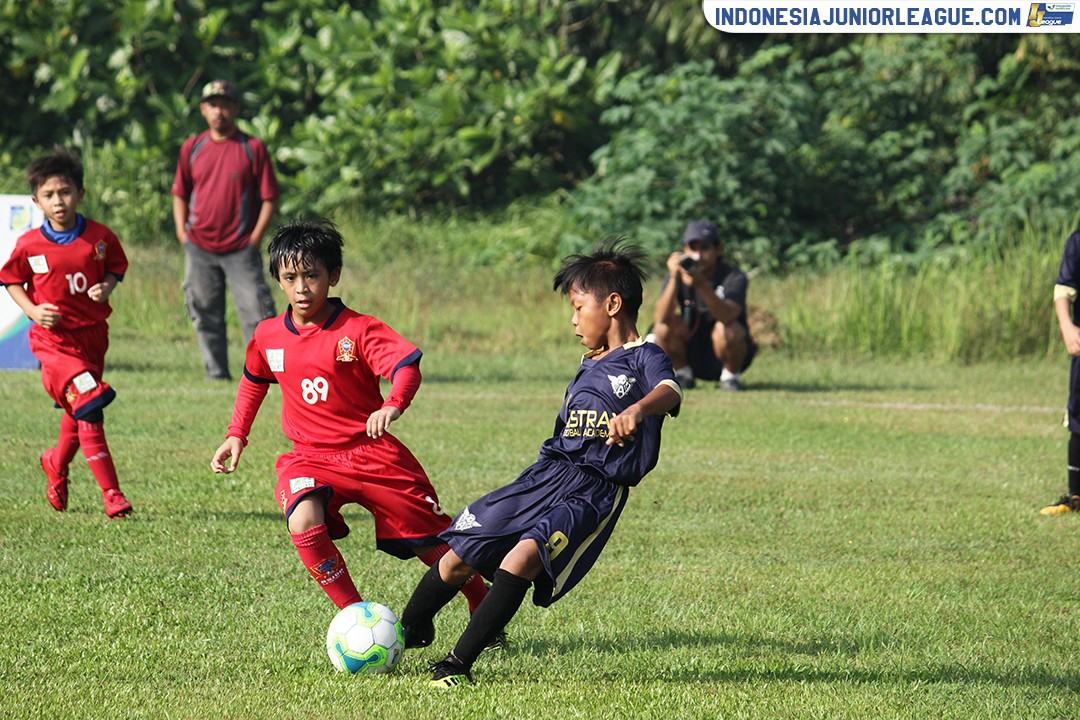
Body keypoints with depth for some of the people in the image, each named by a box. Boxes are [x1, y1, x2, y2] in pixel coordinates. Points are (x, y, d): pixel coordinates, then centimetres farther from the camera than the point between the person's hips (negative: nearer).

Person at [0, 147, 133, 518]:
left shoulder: (100, 237, -4)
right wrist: (33, 310, -10)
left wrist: (107, 287, -10)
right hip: (53, 339, -4)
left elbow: (116, 267, 11)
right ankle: (111, 494, -16)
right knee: (88, 408, -18)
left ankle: (56, 463, 49)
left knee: (78, 414, 17)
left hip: (93, 334, 4)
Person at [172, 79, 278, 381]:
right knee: (205, 315, 7)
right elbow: (180, 194, 17)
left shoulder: (253, 148, -1)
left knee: (255, 309, -9)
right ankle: (216, 372, 14)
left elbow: (269, 197, -1)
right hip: (199, 248, 3)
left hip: (241, 250, -3)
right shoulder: (192, 148, 9)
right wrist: (182, 232, 5)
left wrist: (255, 238, -7)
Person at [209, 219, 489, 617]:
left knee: (433, 542, 3)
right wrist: (236, 435, 18)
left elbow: (407, 365, -27)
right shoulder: (268, 337, 2)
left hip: (373, 454, -2)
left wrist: (393, 405, -46)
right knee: (304, 524, -31)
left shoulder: (358, 330, -13)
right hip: (311, 457, 2)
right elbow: (253, 381, 23)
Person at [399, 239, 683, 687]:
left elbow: (670, 392, -28)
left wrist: (636, 410, -47)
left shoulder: (643, 358, -5)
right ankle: (409, 629, 37)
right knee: (458, 560, 10)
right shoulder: (588, 366, 23)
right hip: (544, 476, 8)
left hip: (594, 490, -8)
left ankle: (459, 664, -26)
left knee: (521, 560, -30)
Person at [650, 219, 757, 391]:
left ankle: (731, 376, -5)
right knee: (664, 326, -22)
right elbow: (660, 317, -25)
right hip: (692, 356, 3)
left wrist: (701, 285, -51)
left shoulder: (735, 277, -15)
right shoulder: (677, 276, -8)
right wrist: (674, 279, -38)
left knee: (726, 330, -33)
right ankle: (684, 374, 1)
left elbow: (727, 316, -36)